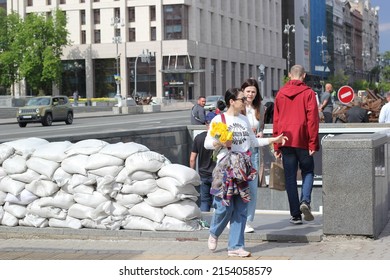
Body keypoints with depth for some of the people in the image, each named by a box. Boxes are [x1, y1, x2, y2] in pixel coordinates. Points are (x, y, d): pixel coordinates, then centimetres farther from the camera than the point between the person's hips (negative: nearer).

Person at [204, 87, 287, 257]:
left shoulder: (244, 120, 14)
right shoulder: (219, 119, -2)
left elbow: (254, 141, 21)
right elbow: (207, 143, -3)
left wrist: (274, 140, 16)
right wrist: (222, 143, -20)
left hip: (242, 167, 5)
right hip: (226, 166, -5)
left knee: (241, 209, 3)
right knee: (225, 206, -8)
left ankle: (235, 246, 9)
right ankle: (214, 234, 22)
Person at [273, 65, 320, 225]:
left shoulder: (281, 93, 7)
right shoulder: (308, 93, -4)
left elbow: (276, 120, 8)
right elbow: (312, 118, -8)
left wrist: (276, 146, 12)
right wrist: (313, 143, -5)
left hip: (285, 140, 3)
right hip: (302, 140, -2)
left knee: (290, 177, 7)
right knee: (308, 171, 15)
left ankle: (295, 214, 6)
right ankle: (305, 201, -9)